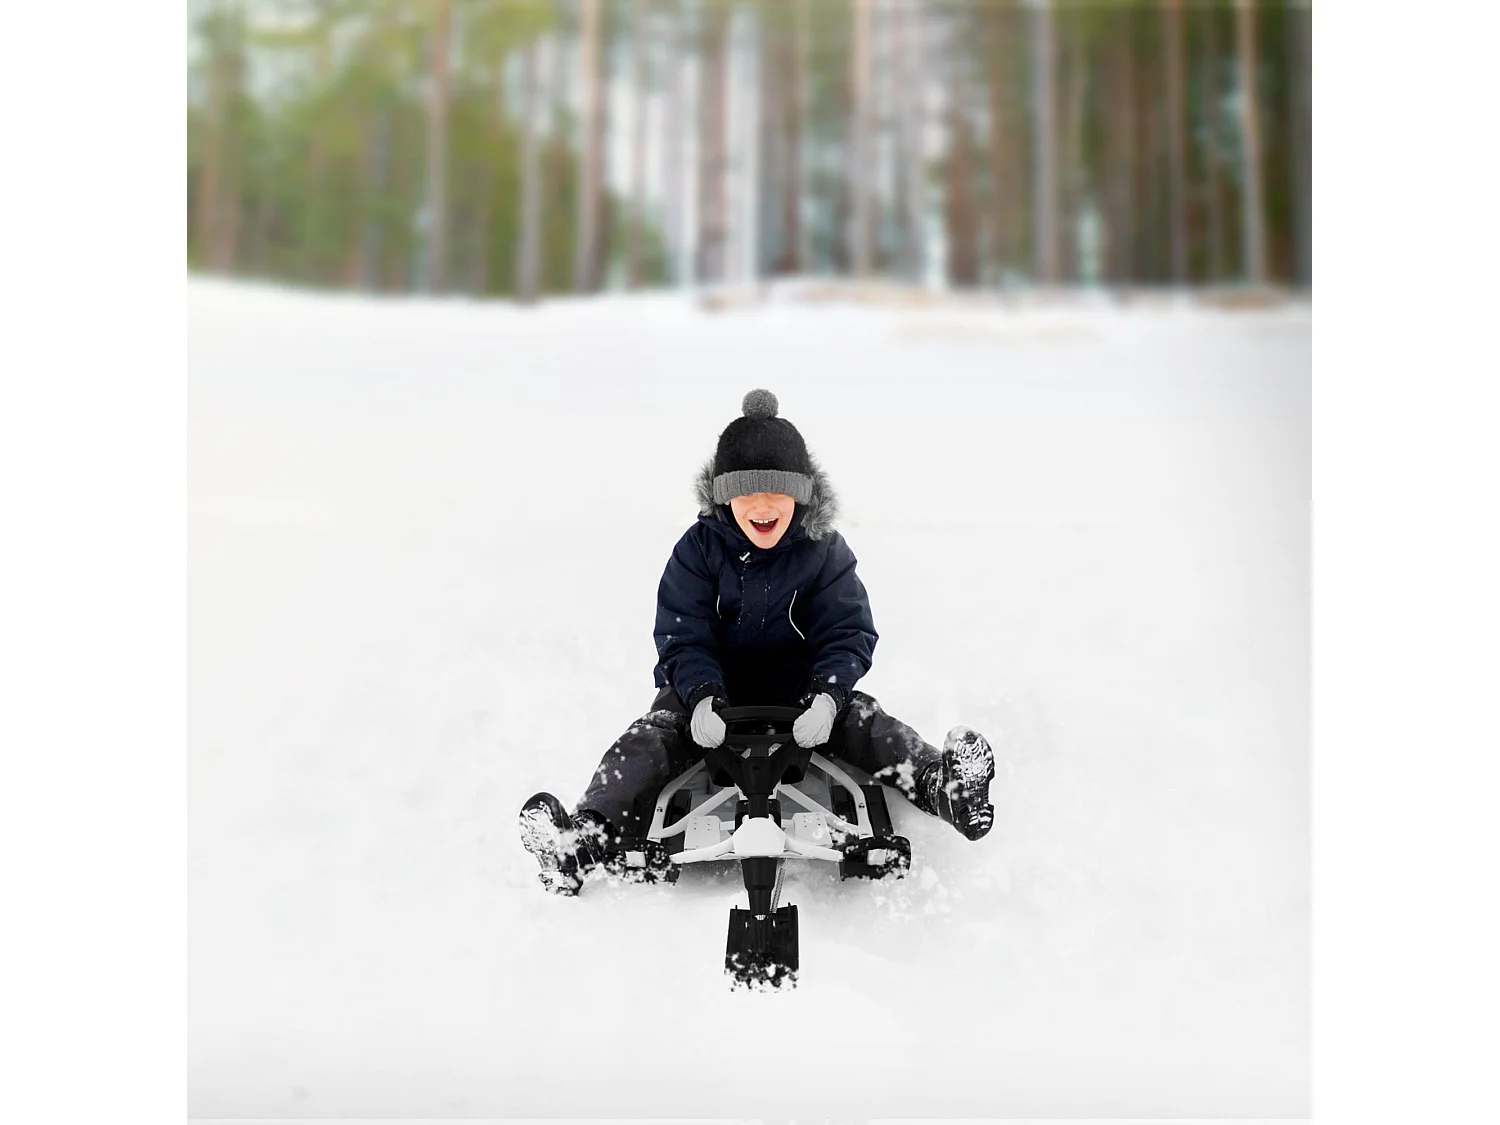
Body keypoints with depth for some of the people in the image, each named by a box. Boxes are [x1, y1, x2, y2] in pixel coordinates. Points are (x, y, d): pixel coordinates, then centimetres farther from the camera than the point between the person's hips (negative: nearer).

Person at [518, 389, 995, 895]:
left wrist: (827, 694, -29)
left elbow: (850, 633, -8)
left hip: (801, 689, 1)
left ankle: (938, 785, -41)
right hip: (711, 687, -1)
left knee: (863, 720, -26)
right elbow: (681, 637, -9)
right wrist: (702, 696, -30)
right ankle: (584, 838, -43)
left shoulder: (824, 551, -6)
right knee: (651, 737, -25)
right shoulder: (698, 548, -7)